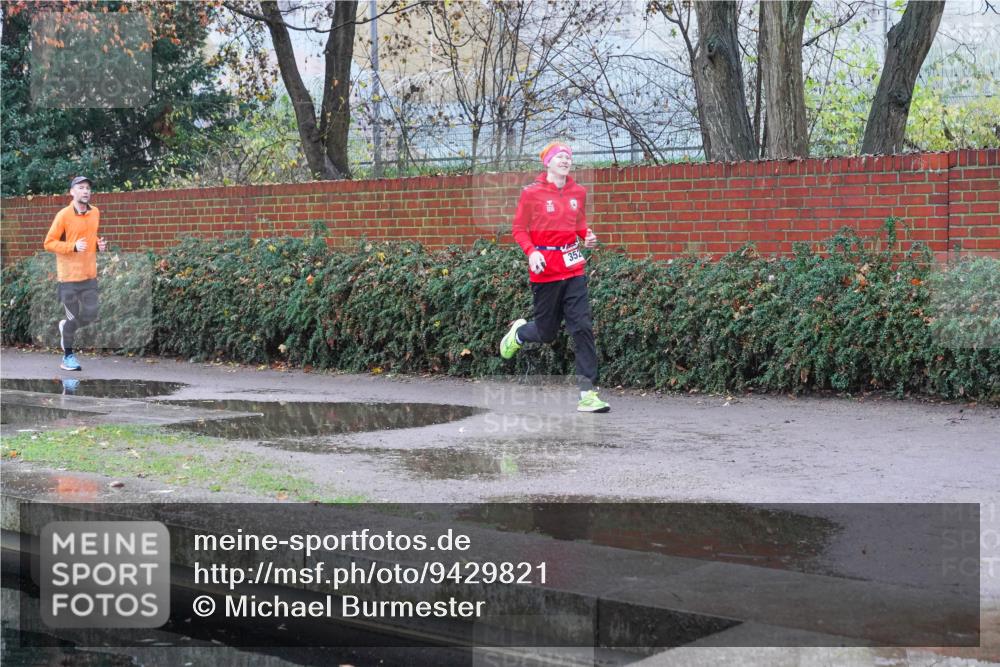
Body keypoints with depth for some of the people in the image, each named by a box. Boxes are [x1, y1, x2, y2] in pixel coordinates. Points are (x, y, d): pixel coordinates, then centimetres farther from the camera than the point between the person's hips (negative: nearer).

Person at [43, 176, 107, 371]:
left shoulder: (95, 213, 6)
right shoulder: (63, 215, -12)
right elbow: (49, 243, -10)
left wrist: (99, 244, 1)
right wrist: (73, 246, -22)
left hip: (90, 275, 5)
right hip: (69, 275, -5)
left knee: (91, 315, 3)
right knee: (73, 317, 1)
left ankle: (65, 327, 35)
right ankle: (68, 356, 18)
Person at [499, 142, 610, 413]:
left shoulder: (578, 192, 7)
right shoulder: (532, 193, -5)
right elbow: (519, 229, -2)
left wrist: (587, 236, -1)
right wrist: (531, 252, -19)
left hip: (572, 268, 3)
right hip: (544, 269, -3)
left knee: (583, 327, -8)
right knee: (546, 332, 6)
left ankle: (587, 393, -6)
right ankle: (518, 333, 43)